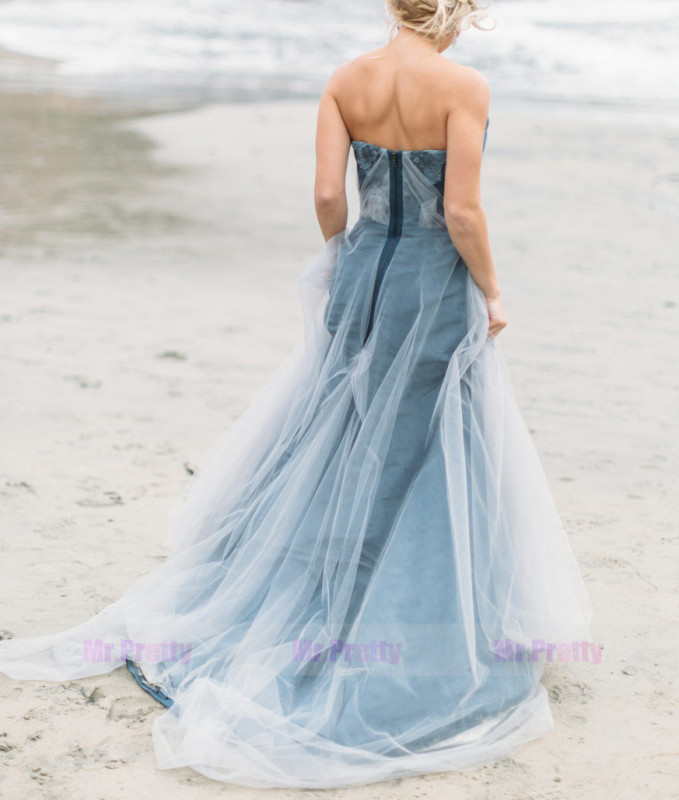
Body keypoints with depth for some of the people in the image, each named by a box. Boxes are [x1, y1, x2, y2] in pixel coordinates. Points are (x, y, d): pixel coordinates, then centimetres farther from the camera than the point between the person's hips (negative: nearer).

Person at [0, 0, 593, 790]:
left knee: (328, 444, 18)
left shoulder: (345, 81, 0)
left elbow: (327, 194, -2)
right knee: (432, 462, 7)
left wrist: (349, 264, 15)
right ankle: (417, 642, 15)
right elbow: (461, 210, -18)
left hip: (360, 274, 5)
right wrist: (490, 293, -3)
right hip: (436, 288, -5)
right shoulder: (463, 86, -14)